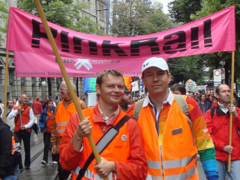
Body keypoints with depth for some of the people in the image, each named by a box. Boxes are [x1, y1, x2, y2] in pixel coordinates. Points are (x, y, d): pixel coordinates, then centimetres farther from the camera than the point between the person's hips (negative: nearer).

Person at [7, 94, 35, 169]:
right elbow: (9, 117, -4)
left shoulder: (29, 109, 6)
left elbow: (32, 120, 1)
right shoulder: (15, 108, 8)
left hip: (26, 130, 0)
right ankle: (18, 164, 7)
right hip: (17, 130, 0)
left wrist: (26, 126, -12)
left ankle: (27, 164, 18)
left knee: (27, 148, 6)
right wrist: (17, 111, -14)